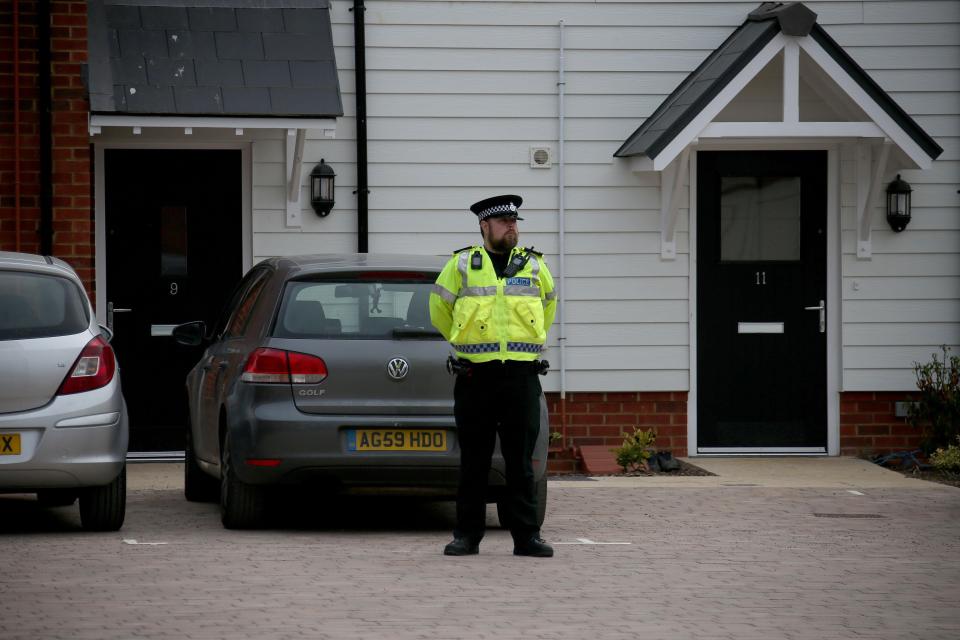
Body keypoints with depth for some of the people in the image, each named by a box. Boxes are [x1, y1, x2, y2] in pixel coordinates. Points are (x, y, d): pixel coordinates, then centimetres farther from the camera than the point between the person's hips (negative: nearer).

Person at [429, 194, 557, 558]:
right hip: (475, 378, -1)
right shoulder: (461, 265, 5)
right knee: (473, 460, 3)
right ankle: (467, 535, 9)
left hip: (521, 376, 1)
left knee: (521, 460, 0)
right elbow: (439, 308, 15)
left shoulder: (533, 265, 10)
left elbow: (549, 305, 26)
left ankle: (526, 535, 3)